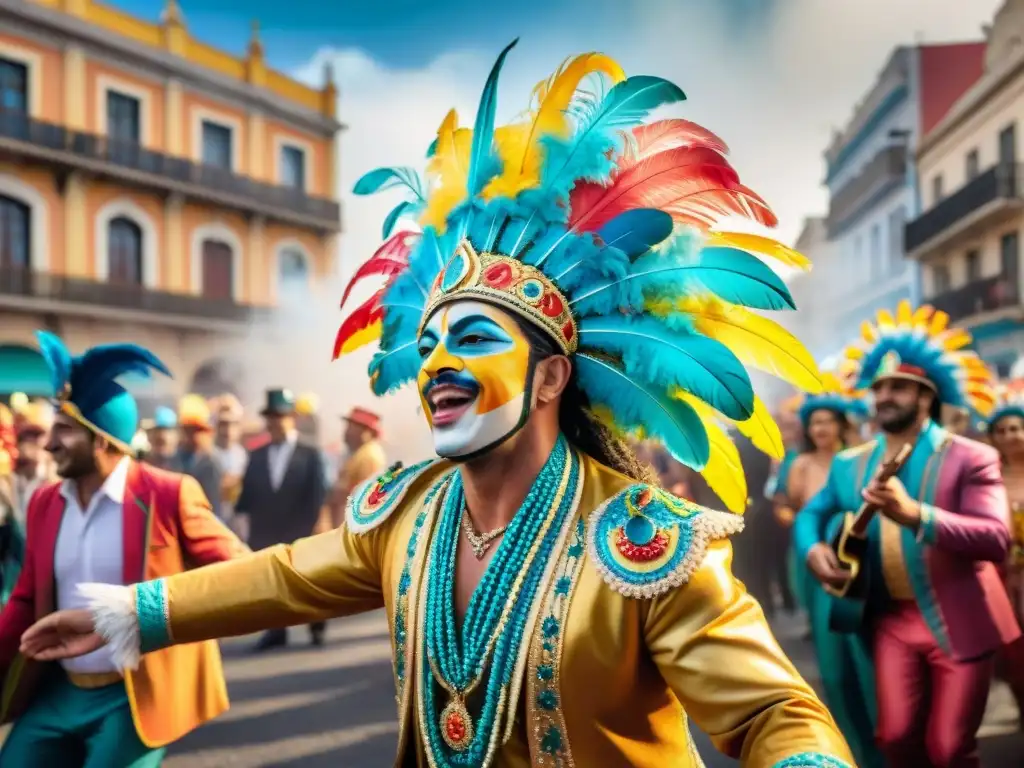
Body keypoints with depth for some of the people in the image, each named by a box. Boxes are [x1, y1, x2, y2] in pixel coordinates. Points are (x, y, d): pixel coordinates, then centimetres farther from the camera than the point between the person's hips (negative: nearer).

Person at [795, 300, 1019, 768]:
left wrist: (915, 514, -35)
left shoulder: (970, 458, -10)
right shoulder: (850, 464, 6)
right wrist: (813, 549, -8)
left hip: (958, 623, -4)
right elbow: (810, 514, 16)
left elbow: (998, 540, -22)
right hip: (892, 620, 4)